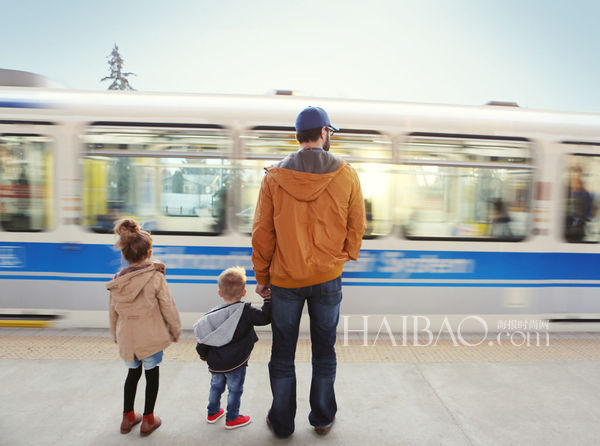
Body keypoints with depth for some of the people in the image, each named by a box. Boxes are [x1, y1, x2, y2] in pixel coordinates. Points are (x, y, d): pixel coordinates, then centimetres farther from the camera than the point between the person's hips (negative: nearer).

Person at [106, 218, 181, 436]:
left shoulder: (117, 281, -3)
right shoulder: (155, 277, -17)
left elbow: (113, 312, 7)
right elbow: (168, 307, -12)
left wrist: (116, 335, 22)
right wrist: (175, 330, 2)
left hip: (126, 339, 4)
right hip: (151, 338, -4)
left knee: (133, 373, 23)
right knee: (152, 374, 13)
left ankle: (128, 418, 34)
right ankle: (148, 420, 23)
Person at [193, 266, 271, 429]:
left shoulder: (213, 314, -5)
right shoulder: (246, 311, -19)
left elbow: (202, 335, 1)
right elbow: (265, 317, -14)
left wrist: (203, 354, 17)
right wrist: (268, 300, -4)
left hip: (215, 363, 5)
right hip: (236, 363, -4)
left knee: (216, 386, 25)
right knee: (235, 390, 14)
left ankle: (213, 413, 43)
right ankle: (232, 419, 28)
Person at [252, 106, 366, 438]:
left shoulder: (274, 177, -5)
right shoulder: (347, 175, -5)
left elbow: (262, 233, -2)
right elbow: (357, 227, 3)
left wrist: (261, 277, 8)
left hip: (285, 278, 0)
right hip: (328, 277, 1)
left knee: (282, 354, 14)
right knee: (324, 351, 17)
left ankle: (281, 423, 29)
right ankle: (322, 419, 33)